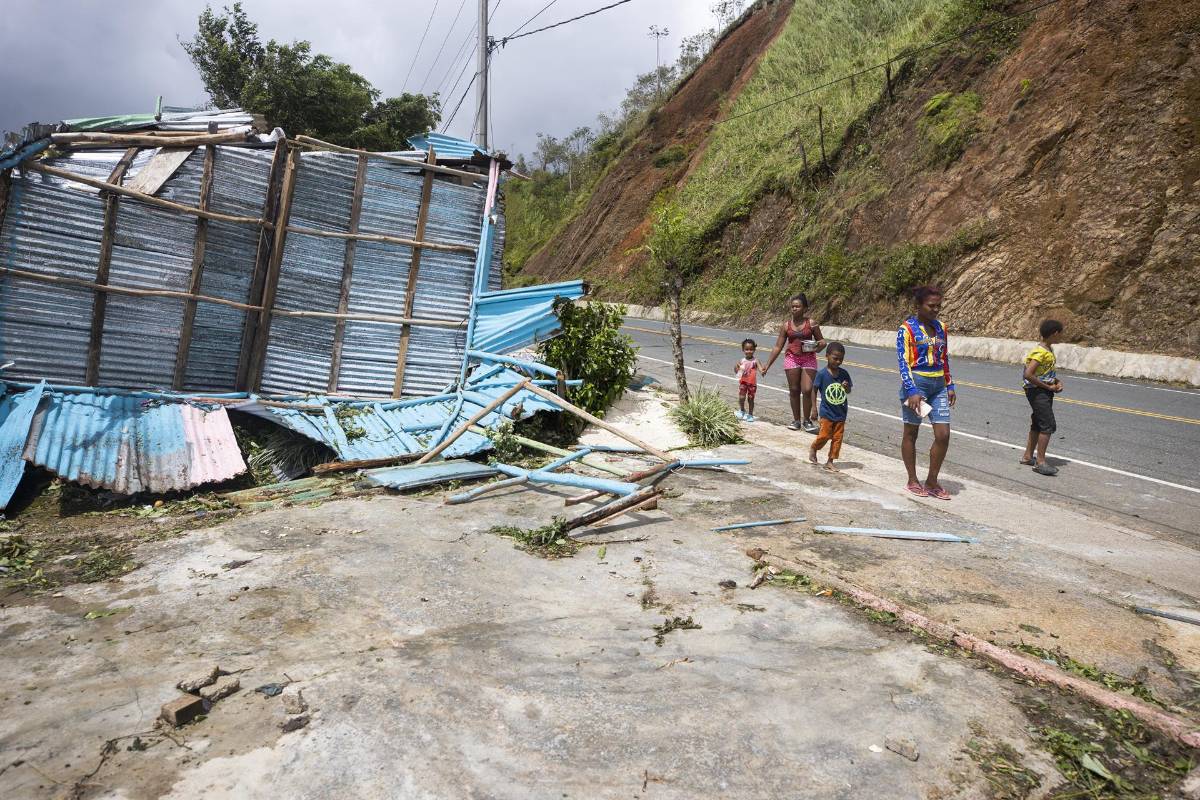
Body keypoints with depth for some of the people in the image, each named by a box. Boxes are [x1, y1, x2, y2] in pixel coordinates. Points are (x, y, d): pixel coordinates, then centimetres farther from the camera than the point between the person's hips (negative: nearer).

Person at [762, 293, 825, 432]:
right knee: (794, 390, 5)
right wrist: (768, 365, 4)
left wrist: (819, 346, -16)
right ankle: (796, 420, 18)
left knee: (807, 390, -8)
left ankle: (806, 420, 9)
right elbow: (778, 347, 6)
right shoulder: (787, 325, 3)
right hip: (792, 358, 1)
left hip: (809, 359, -1)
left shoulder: (811, 324, 0)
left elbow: (821, 341, 9)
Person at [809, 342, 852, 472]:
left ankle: (830, 462, 19)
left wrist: (846, 387, -15)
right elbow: (814, 390, -5)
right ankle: (813, 448, 27)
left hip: (841, 413, 4)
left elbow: (849, 391, 9)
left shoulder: (844, 374, -2)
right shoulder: (822, 374, -12)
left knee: (837, 438, 7)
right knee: (824, 435, -4)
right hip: (827, 412, -4)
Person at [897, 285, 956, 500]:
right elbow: (903, 362, -13)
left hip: (938, 385, 6)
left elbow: (945, 359, 18)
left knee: (943, 434, 0)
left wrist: (949, 386, 14)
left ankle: (932, 482, 13)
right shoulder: (907, 329, -8)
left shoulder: (940, 328, 11)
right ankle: (913, 481, 19)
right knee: (911, 433, 6)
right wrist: (912, 391, -20)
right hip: (916, 383, -6)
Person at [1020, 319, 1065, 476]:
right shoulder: (1040, 352, -20)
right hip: (1037, 392, -10)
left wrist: (1057, 382, 4)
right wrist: (1048, 387, -20)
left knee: (1038, 424, 15)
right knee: (1048, 425, -12)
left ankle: (1027, 457, 25)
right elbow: (1028, 374, -28)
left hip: (1046, 392, 10)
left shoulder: (1049, 350, 10)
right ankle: (1040, 462, -9)